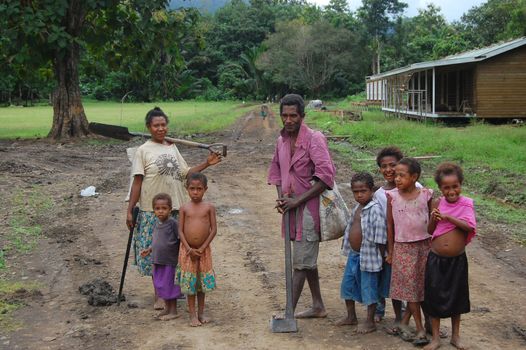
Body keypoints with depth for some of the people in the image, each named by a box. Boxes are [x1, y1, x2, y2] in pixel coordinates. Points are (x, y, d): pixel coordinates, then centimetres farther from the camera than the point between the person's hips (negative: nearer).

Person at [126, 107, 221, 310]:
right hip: (152, 211, -5)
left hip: (176, 208, 5)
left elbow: (185, 173, 13)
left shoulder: (172, 148, 10)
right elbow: (137, 182, -8)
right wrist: (129, 211, -10)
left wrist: (207, 164, 4)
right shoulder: (143, 151, -6)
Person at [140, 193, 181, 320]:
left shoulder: (172, 223, -15)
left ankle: (173, 311, 13)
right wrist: (149, 250, 9)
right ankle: (167, 308, 29)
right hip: (158, 261, 7)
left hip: (170, 261, -7)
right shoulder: (157, 224, 7)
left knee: (169, 285, 0)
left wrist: (180, 255, -16)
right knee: (159, 284, 14)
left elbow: (180, 239, -13)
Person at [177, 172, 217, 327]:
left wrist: (202, 248, -11)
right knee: (189, 282, 5)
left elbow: (213, 229, -5)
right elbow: (180, 230, -3)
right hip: (187, 250, 0)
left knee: (202, 281, 10)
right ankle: (192, 315, 13)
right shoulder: (184, 208, -2)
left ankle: (201, 312, 24)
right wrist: (189, 249, -13)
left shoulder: (209, 207, -3)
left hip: (203, 249, 0)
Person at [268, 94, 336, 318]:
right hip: (292, 207, 8)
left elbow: (325, 176, -22)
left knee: (301, 262, -5)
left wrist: (296, 201, -20)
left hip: (309, 207, -8)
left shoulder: (314, 139, -15)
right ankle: (318, 306, 29)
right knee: (307, 259, 16)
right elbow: (276, 168, 20)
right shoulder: (282, 140, 8)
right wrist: (280, 197, 2)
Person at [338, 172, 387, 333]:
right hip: (354, 254, 9)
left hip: (369, 256, -9)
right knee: (347, 284, 17)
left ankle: (370, 322, 18)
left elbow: (380, 237, -19)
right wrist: (352, 250, 17)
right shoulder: (356, 208, 9)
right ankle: (351, 316, 34)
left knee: (369, 289, 4)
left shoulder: (375, 210, -19)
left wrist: (381, 258, -17)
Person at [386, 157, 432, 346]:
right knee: (410, 286, 2)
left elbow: (432, 221, 3)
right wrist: (390, 251, 3)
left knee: (420, 285, 8)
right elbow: (390, 224, 0)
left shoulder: (426, 195, -6)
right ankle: (420, 328, 9)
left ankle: (406, 319, 28)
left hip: (424, 245, 1)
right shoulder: (392, 196, -6)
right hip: (402, 247, -1)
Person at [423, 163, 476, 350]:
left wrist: (448, 217, -27)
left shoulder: (466, 203, -8)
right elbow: (430, 231, 2)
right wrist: (434, 218, -18)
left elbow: (470, 226, -20)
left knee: (456, 298, 14)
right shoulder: (437, 203, -4)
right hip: (436, 259, 1)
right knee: (434, 297, 7)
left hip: (457, 260, -1)